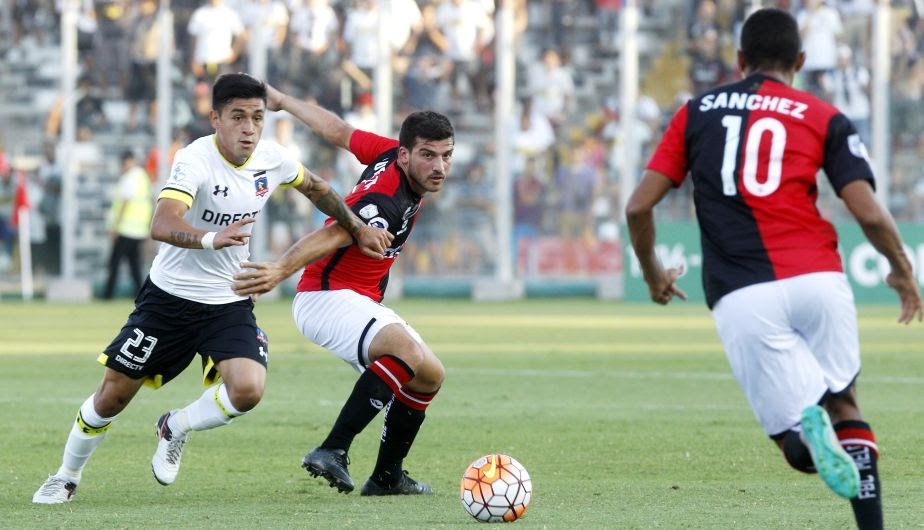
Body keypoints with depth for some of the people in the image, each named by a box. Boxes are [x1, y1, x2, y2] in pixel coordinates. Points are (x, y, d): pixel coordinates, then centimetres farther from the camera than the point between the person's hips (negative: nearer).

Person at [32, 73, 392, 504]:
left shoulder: (272, 159, -6)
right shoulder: (196, 160, -23)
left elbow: (316, 189, 18)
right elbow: (161, 225, -39)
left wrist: (357, 229, 19)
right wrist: (212, 238, -55)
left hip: (229, 303, 3)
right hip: (169, 296, -3)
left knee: (247, 390, -21)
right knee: (113, 394, 2)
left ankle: (175, 429, 10)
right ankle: (66, 477, 28)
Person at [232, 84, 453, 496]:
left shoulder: (389, 152, -1)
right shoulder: (387, 203, -28)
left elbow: (336, 130, 11)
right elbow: (328, 237, -43)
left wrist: (282, 101, 25)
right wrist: (281, 271, -60)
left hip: (361, 303, 11)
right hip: (327, 296, -11)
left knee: (429, 375, 14)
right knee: (408, 351, -35)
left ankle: (386, 476, 25)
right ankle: (333, 452, -35)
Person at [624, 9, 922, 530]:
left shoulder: (697, 112, 17)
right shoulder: (824, 118, 11)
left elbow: (639, 206, 12)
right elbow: (870, 214, 0)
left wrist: (653, 274, 30)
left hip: (741, 297, 0)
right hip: (818, 280, 0)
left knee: (800, 446, 3)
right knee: (844, 401, 22)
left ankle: (807, 423, -34)